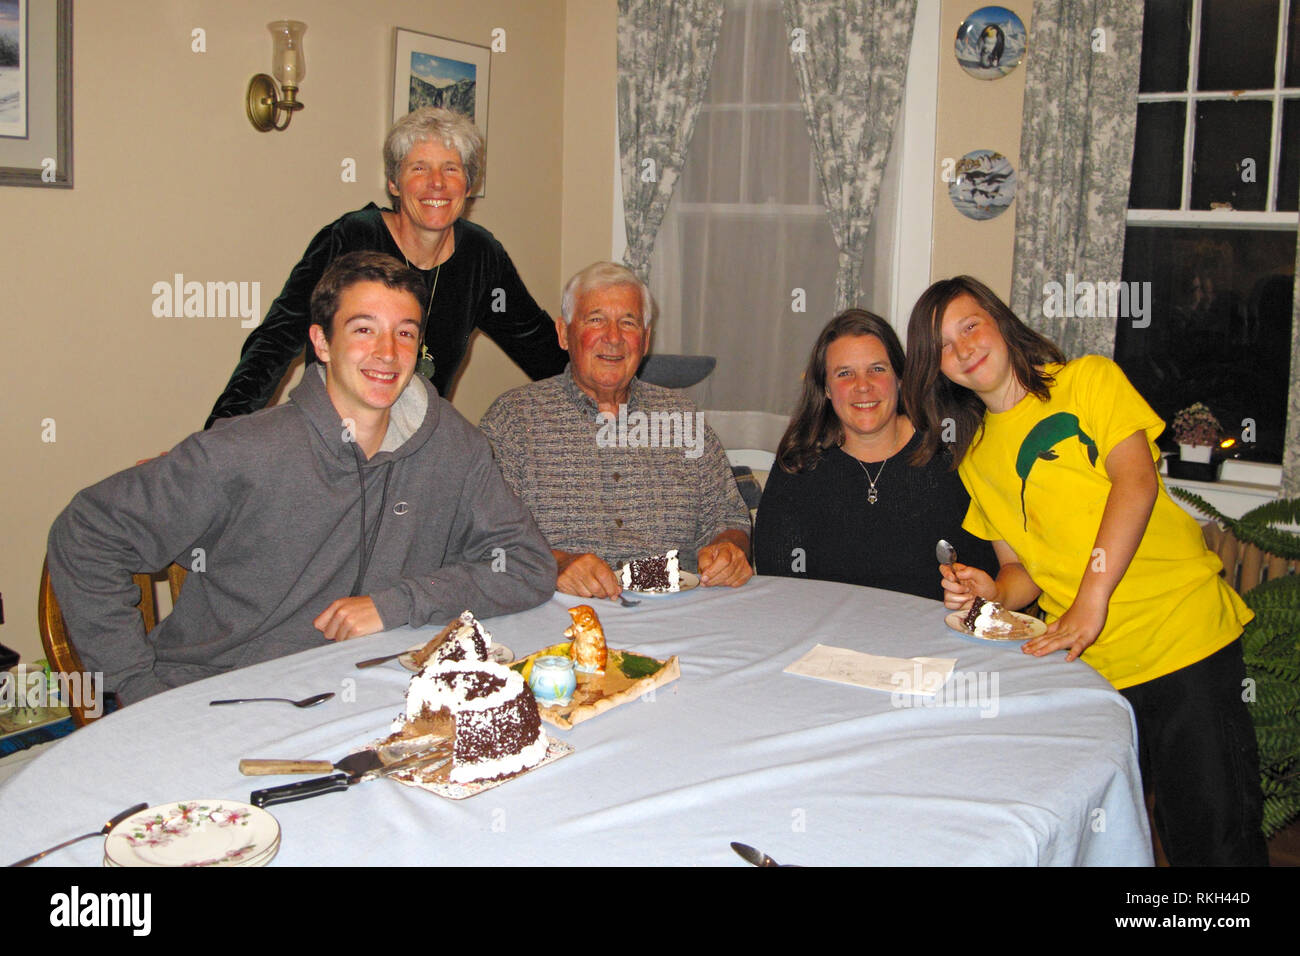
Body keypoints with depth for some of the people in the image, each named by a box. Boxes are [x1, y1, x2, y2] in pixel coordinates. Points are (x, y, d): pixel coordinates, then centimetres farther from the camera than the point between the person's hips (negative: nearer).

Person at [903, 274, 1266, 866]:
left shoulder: (1089, 380, 3)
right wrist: (994, 593, -7)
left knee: (1212, 833, -7)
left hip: (1186, 639, -3)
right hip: (1087, 668, 4)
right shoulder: (975, 459, 15)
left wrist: (1091, 600, -22)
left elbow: (1136, 479, -12)